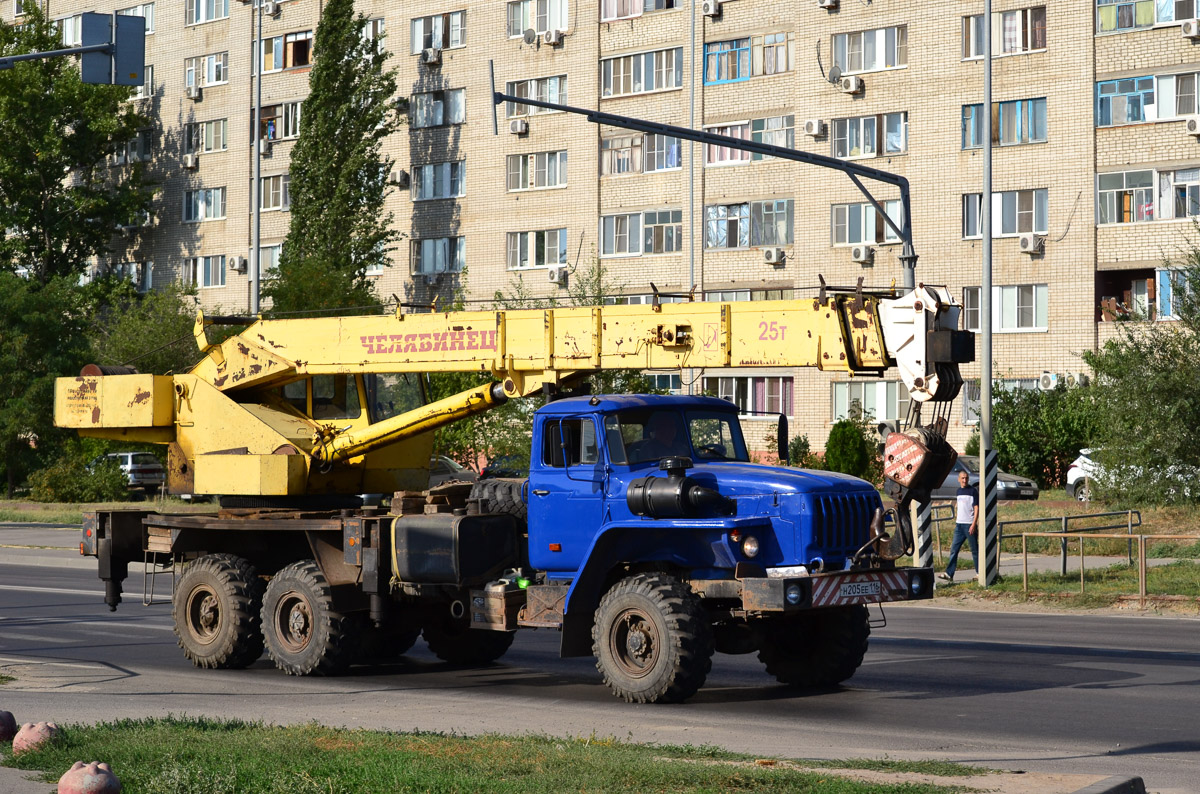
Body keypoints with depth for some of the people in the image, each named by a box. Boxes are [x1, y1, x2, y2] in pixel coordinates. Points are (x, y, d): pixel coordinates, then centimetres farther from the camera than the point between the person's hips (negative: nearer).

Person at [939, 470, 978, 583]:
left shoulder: (973, 491, -6)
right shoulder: (958, 491, 13)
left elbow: (976, 508, -9)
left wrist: (974, 524, -17)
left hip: (970, 525, -6)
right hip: (959, 525, 6)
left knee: (975, 550, 2)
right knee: (954, 549, 1)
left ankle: (980, 573, 11)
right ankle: (949, 574, 0)